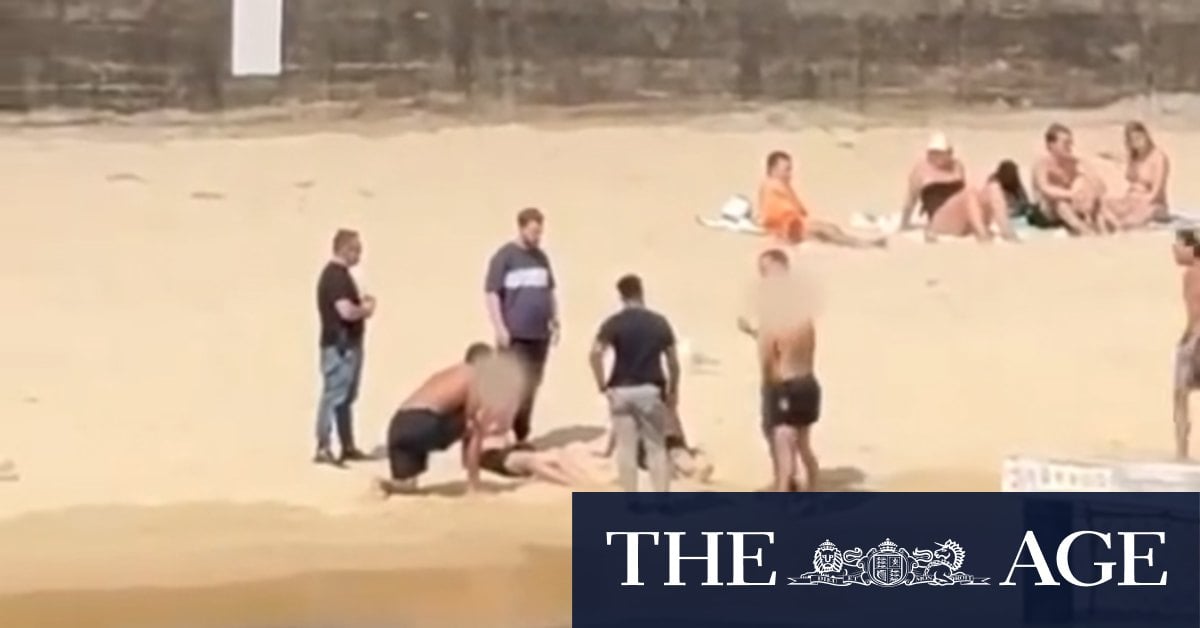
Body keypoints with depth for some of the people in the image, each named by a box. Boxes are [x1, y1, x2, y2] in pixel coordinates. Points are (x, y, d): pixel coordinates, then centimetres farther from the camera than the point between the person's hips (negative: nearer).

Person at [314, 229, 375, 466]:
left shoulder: (340, 274, 15)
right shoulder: (335, 275, -17)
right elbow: (346, 311, -26)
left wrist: (362, 304, 7)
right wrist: (366, 309, -7)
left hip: (347, 344, 11)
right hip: (339, 345, -11)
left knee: (346, 397, 15)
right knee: (334, 396, -9)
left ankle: (348, 447, 22)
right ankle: (323, 448, -8)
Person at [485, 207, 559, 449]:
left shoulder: (541, 257, 12)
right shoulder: (505, 256, -6)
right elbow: (492, 293, -8)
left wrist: (555, 321, 14)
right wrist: (500, 328, -13)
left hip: (540, 333, 6)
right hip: (515, 334, -6)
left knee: (531, 388, 9)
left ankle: (522, 437, 18)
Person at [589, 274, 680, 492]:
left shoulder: (614, 323, -4)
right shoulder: (659, 322, 3)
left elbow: (595, 354, -17)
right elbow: (673, 362, 6)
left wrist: (602, 385, -7)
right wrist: (673, 391, 17)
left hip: (621, 390, -1)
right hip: (651, 390, 1)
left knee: (626, 448, 6)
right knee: (656, 448, 9)